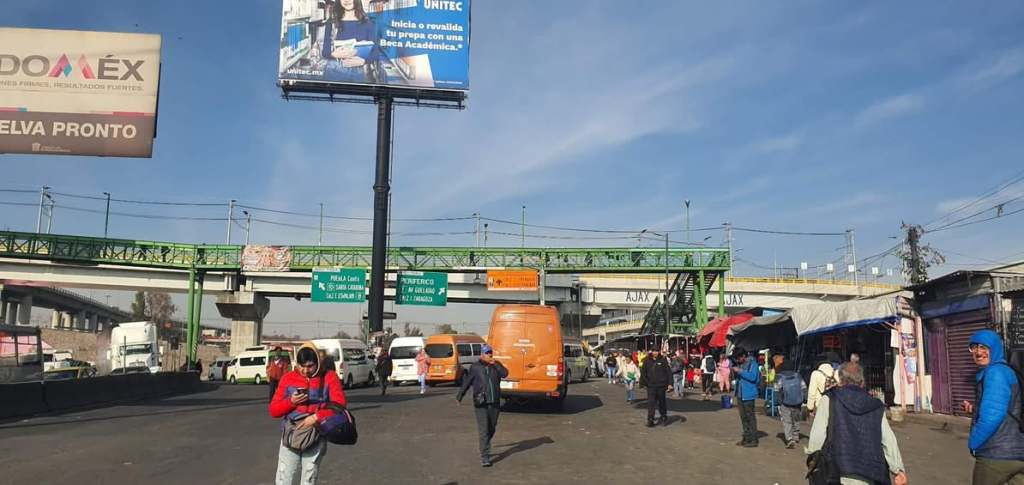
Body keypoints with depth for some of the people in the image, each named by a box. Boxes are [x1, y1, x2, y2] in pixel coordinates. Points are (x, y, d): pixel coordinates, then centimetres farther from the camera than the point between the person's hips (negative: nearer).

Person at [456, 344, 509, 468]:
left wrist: (495, 364, -16)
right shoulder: (475, 367, -1)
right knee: (483, 430, -9)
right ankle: (484, 458, -7)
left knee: (492, 429, 15)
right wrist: (459, 396, 5)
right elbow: (466, 382, 4)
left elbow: (505, 374, -11)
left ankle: (484, 448, 39)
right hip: (481, 403, -4)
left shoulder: (496, 365, 7)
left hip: (494, 403, 4)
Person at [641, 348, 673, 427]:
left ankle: (663, 417, 32)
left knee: (661, 402, 13)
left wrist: (670, 383, -6)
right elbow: (643, 373, 8)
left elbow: (669, 372, -1)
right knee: (651, 403, -5)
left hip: (661, 385, 0)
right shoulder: (647, 361, 3)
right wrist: (642, 383, 5)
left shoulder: (663, 360, -2)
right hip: (651, 385, 1)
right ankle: (650, 420, -3)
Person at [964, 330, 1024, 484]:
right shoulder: (1006, 371, 16)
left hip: (996, 455, -8)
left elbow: (992, 416, -23)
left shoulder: (995, 372, -14)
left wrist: (973, 442, -9)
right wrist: (974, 410, 13)